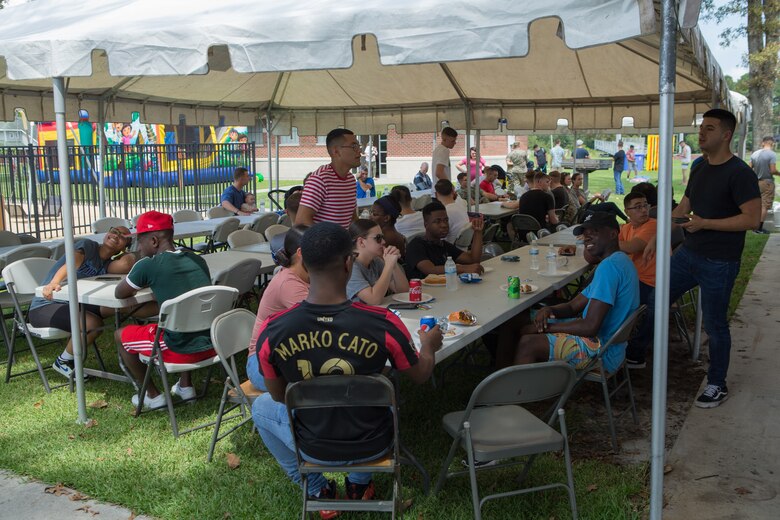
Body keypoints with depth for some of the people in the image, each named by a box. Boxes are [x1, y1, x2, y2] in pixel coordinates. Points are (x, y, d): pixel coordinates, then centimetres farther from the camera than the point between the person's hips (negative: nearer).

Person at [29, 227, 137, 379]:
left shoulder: (108, 265, 12)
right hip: (45, 306, -6)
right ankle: (63, 361, -3)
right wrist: (53, 283, -45)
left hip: (73, 304, 6)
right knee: (93, 323, -31)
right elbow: (71, 265, -30)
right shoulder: (88, 245, -7)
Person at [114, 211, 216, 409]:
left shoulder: (148, 265, -8)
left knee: (121, 335, 18)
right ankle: (185, 386, 35)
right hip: (212, 345, 6)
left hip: (182, 351, -6)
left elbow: (119, 294, 8)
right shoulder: (197, 260, 8)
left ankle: (153, 396, 22)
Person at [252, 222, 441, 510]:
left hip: (313, 448, 0)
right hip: (372, 445, 1)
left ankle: (318, 491, 29)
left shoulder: (272, 331, -24)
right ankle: (359, 483, 36)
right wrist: (429, 346, 16)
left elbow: (279, 396, -5)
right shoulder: (384, 324, -26)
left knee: (261, 406, 30)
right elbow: (421, 375, -7)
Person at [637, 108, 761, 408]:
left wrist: (705, 223, -22)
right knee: (655, 302, 10)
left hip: (719, 263, -7)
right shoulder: (699, 169, 9)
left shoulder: (739, 173, -16)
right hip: (689, 254, 7)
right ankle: (636, 354, 29)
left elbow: (752, 219, -21)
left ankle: (717, 385, 21)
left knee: (714, 324, 4)